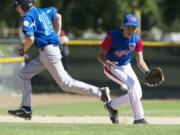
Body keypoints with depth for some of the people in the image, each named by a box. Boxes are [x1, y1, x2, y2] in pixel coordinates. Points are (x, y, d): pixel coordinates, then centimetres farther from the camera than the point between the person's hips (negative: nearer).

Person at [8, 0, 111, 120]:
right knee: (24, 75, 13)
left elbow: (30, 39, -22)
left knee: (65, 83, -10)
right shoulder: (42, 12, 16)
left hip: (48, 51, -10)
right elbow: (57, 16, 34)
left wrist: (24, 50, -3)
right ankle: (26, 109, 12)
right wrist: (57, 34, 31)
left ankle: (100, 92, -11)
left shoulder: (29, 17, -11)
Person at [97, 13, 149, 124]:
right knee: (132, 83, -27)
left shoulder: (137, 39, -10)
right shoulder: (112, 36, -24)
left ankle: (112, 105, 24)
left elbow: (140, 61, -10)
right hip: (112, 67, -6)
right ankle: (139, 118, -22)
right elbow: (100, 56, -20)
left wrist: (147, 72, -30)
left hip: (126, 67, 6)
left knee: (138, 94, -2)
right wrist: (106, 62, -42)